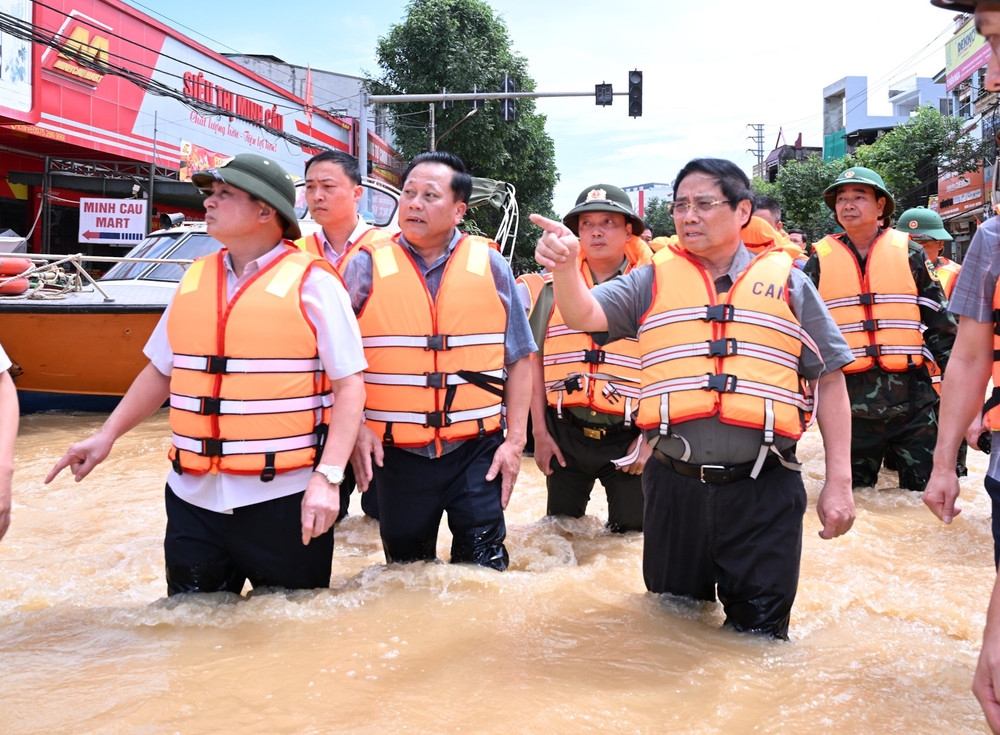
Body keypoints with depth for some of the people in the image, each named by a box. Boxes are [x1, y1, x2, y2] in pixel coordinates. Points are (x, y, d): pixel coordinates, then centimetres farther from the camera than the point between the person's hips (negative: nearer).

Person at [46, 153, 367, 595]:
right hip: (193, 498, 5)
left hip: (283, 501, -5)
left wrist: (328, 478, -18)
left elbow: (349, 384, -10)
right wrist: (107, 435, 11)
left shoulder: (312, 283, -7)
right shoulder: (195, 279, 10)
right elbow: (161, 371, 19)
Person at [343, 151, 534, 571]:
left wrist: (515, 440, 0)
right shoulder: (367, 266, -1)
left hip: (476, 449, 0)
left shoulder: (490, 265, 1)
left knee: (484, 567, 1)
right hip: (395, 453, 1)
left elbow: (518, 358, 4)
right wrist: (356, 428, -7)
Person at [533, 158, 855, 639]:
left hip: (764, 491, -1)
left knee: (759, 634, 8)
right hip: (675, 487, 1)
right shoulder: (653, 282, 9)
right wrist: (565, 266, -27)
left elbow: (829, 380, 7)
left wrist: (838, 481, 1)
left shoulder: (786, 282, 6)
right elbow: (583, 316, -5)